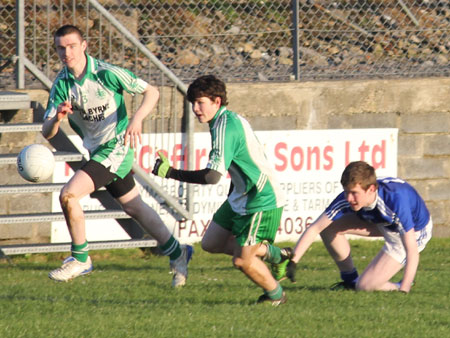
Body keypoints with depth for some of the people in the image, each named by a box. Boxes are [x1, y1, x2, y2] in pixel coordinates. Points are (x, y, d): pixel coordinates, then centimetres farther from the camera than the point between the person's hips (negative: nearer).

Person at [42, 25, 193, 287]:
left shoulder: (106, 73, -18)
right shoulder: (61, 84, -4)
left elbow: (152, 92, -11)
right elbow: (47, 133, -8)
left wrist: (137, 119, -28)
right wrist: (57, 118, -31)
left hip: (117, 146, -7)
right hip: (96, 151, 7)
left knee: (69, 195, -20)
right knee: (135, 207, 17)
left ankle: (80, 259, -4)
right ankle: (177, 253, 34)